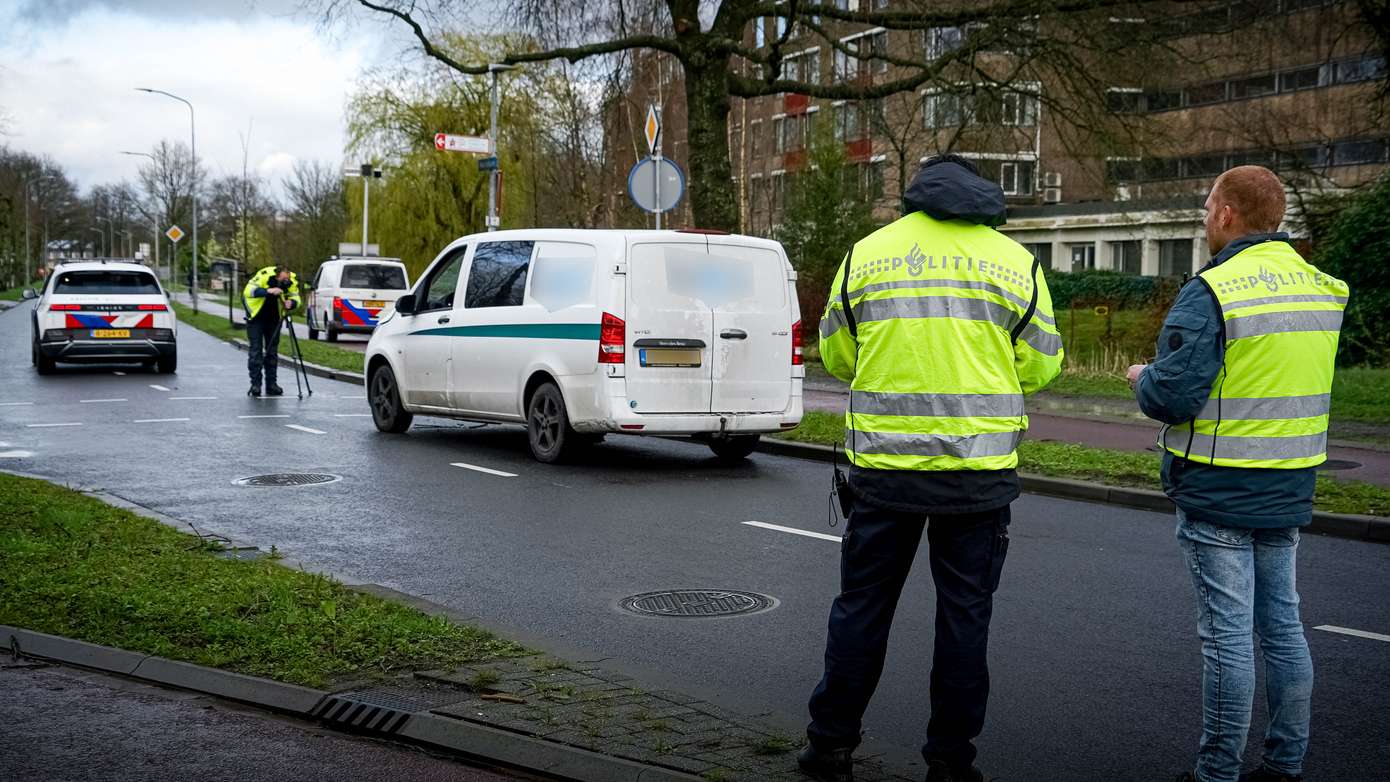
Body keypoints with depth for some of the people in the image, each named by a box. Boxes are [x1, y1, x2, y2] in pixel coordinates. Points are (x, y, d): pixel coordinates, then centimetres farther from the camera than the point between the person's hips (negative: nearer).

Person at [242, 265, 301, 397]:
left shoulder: (292, 281, -17)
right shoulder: (264, 275, -29)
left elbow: (295, 297, -9)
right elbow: (248, 291, -35)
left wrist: (291, 303, -33)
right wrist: (267, 291, -47)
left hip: (273, 317, 4)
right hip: (256, 315, -4)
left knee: (273, 350, 5)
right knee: (256, 349, -8)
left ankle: (271, 384, 9)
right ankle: (255, 384, -7)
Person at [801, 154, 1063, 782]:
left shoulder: (866, 254, 4)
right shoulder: (1016, 262, 3)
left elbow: (836, 356, 11)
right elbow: (1041, 366, 5)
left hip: (884, 466, 1)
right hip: (979, 471, 0)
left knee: (862, 606, 11)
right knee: (965, 613, 9)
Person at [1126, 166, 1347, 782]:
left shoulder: (1211, 292, -17)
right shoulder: (1321, 288, 7)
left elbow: (1172, 396, -21)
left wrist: (1141, 379, 0)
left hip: (1218, 493, -7)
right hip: (1288, 492, 7)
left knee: (1226, 634, -1)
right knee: (1283, 626, 15)